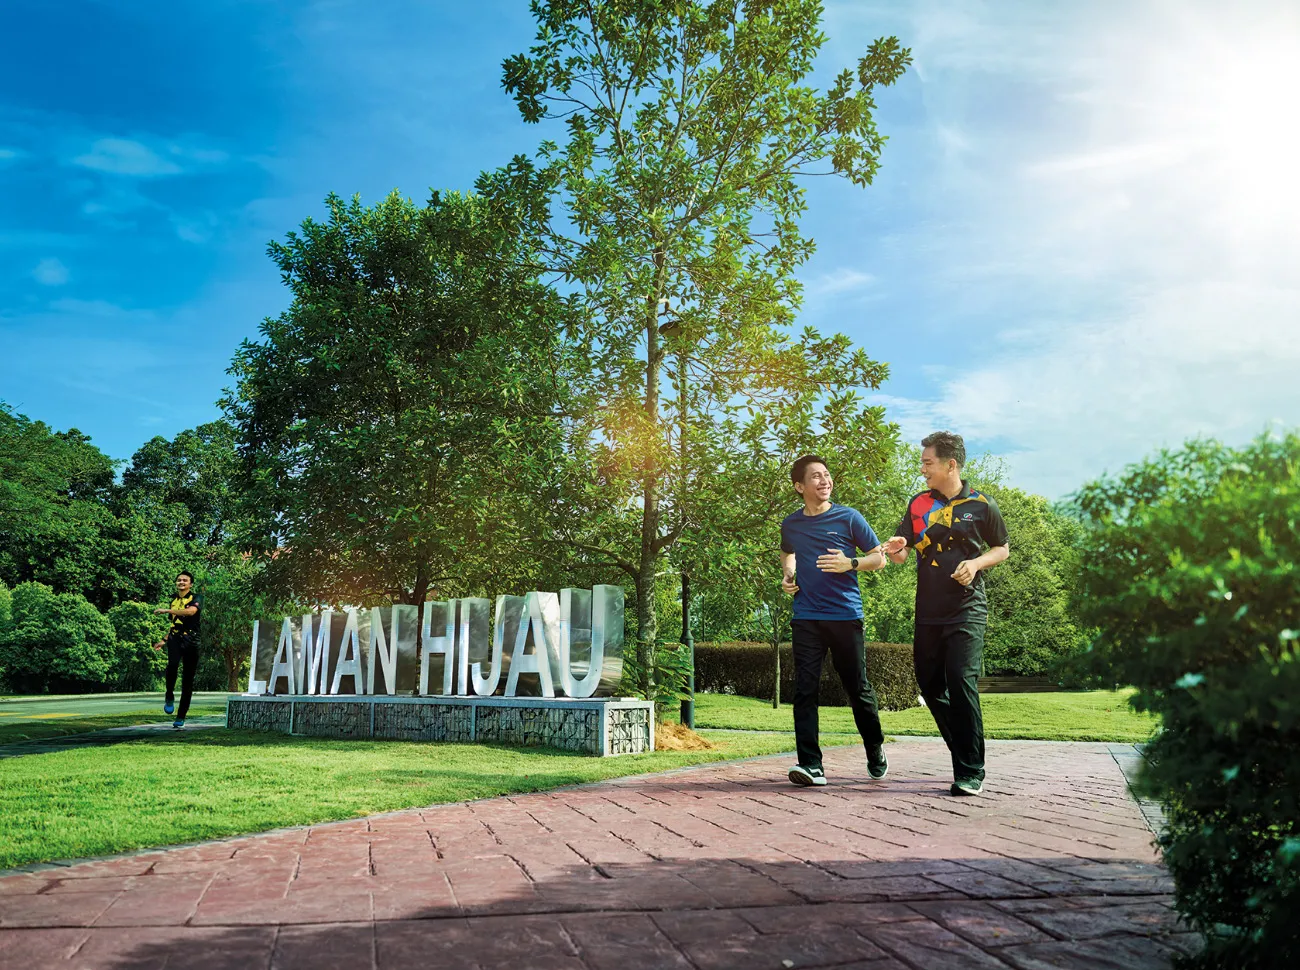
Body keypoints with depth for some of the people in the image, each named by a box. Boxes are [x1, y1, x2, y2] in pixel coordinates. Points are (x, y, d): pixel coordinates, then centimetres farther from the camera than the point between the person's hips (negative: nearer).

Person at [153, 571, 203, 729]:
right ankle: (169, 697, -14)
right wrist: (163, 640, 23)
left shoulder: (196, 598, 2)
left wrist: (167, 611, -18)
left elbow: (191, 611, -20)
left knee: (188, 680, -1)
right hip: (175, 638, 3)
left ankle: (181, 717, 6)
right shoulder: (174, 602, 20)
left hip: (191, 641, -3)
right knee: (172, 663, -31)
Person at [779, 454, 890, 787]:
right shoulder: (791, 524, 9)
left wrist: (850, 564, -14)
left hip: (845, 615, -2)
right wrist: (787, 576, 10)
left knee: (858, 689, 7)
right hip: (806, 618, 2)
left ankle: (875, 751, 30)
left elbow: (879, 558, 4)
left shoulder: (849, 518, 0)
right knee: (805, 690, -6)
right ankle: (810, 766, -6)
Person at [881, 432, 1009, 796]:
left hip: (967, 610, -4)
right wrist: (896, 549, -15)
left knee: (962, 683, -13)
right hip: (928, 612, 5)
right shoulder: (918, 504, 8)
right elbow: (901, 553, 9)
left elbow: (1002, 549, 10)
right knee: (930, 686, 6)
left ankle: (971, 772, -4)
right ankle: (964, 754, 25)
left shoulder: (981, 506, -1)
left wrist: (976, 563, -10)